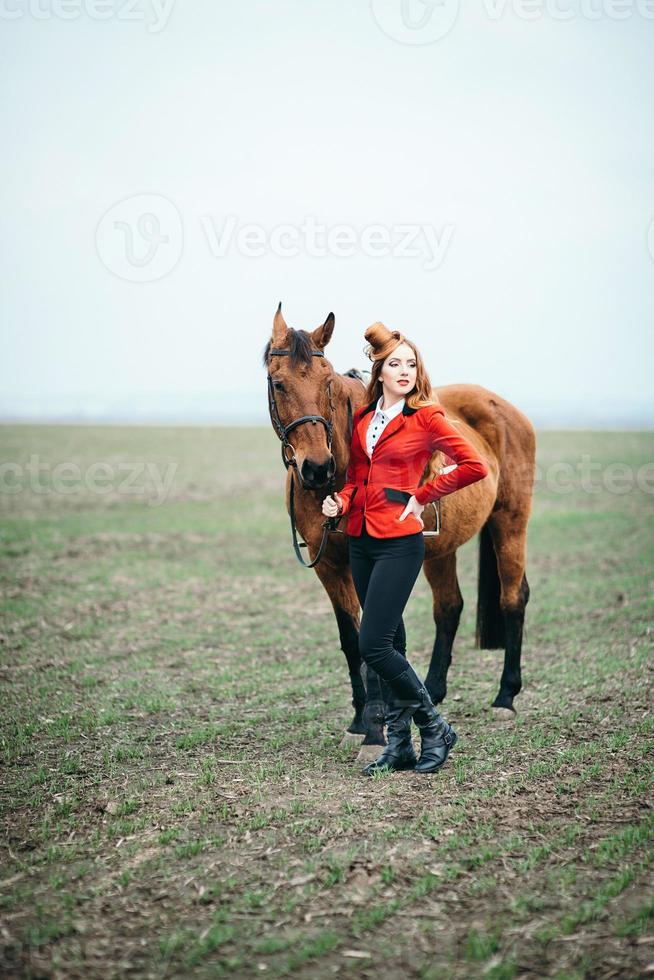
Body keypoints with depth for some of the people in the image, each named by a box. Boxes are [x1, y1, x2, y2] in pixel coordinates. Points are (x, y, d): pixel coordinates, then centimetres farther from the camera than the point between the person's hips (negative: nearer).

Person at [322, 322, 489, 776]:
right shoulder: (362, 417, 12)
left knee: (374, 646, -11)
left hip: (399, 541, -6)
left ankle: (435, 728, 6)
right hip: (361, 539, 7)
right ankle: (400, 746, 18)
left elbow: (475, 465, -9)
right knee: (388, 645, 11)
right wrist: (341, 501, 0)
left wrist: (423, 496, -6)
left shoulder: (426, 416, -6)